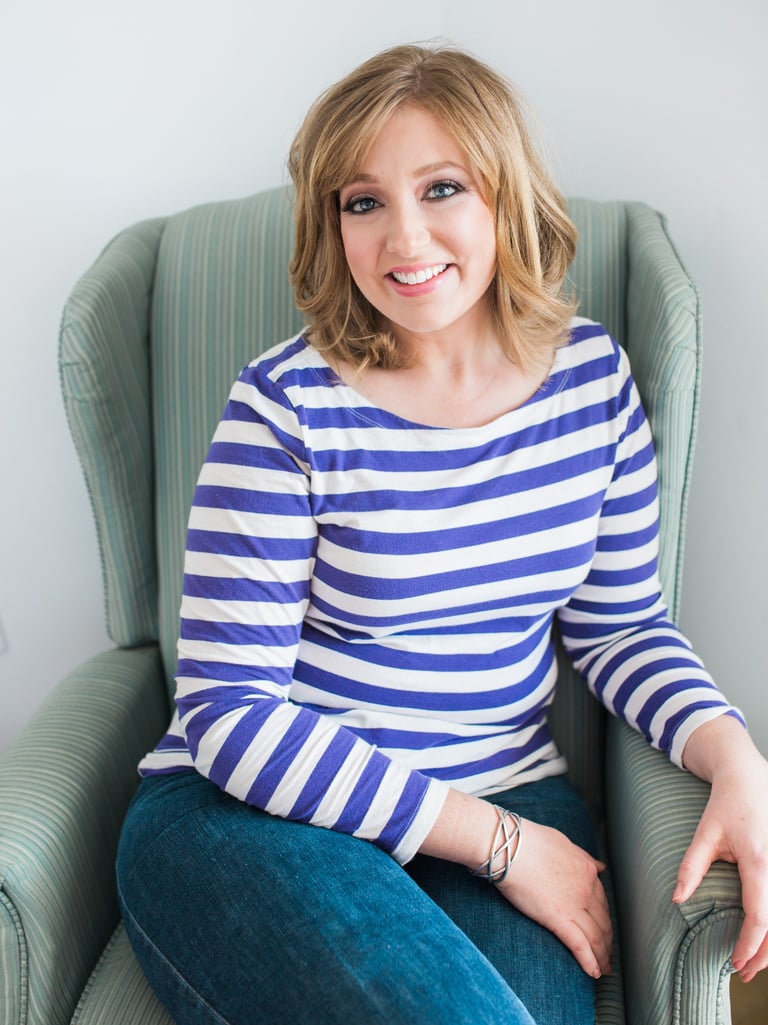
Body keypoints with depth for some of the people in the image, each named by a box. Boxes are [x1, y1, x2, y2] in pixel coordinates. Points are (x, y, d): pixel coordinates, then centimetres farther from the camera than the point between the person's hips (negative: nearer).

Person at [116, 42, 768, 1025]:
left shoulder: (592, 375, 2)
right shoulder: (290, 404, -12)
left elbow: (621, 622, 10)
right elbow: (228, 712, -13)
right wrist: (499, 840, -15)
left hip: (511, 802, 4)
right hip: (254, 808, -3)